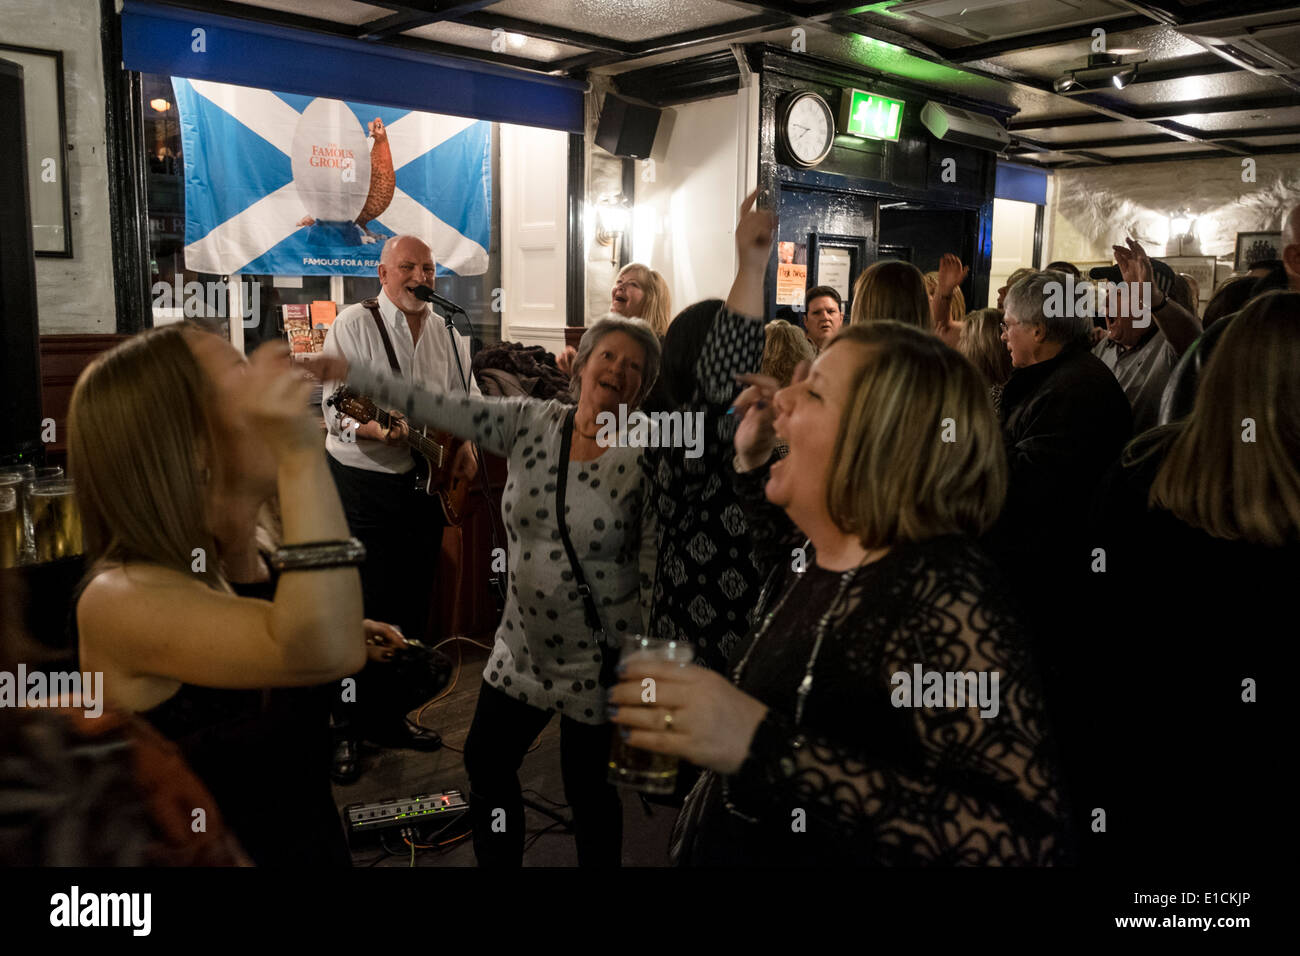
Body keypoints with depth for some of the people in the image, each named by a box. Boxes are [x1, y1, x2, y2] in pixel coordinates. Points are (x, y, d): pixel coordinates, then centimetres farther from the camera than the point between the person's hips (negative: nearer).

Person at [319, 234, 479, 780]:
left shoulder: (448, 332, 9)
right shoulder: (353, 324, -7)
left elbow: (470, 397, 15)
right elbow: (334, 408, -13)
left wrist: (467, 442, -4)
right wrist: (381, 430, -32)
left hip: (428, 483, 6)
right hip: (362, 484, -5)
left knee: (411, 609, 12)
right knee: (362, 610, -3)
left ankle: (389, 715, 29)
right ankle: (346, 729, 13)